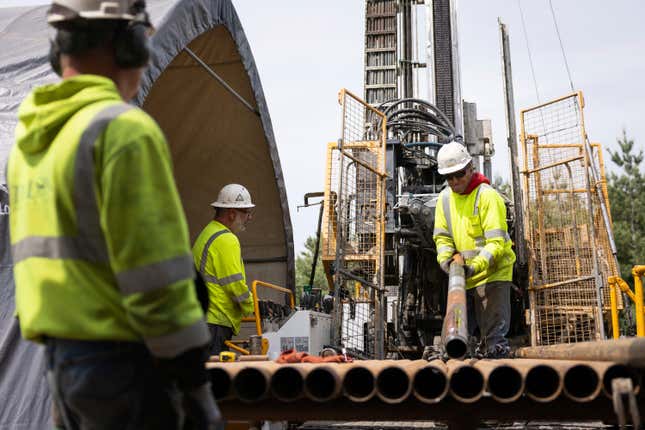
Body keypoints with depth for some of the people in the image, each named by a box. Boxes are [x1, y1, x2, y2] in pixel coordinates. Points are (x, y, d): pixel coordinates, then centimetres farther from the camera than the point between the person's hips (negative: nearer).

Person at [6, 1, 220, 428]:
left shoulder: (30, 142, 12)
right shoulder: (123, 128, -15)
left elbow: (41, 254, 14)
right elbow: (156, 275, -19)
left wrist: (64, 364, 20)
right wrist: (195, 386, -13)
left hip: (64, 357, 9)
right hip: (122, 359, -8)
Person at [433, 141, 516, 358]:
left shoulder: (487, 196, -14)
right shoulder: (445, 198, 7)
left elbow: (496, 242, -19)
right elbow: (442, 235, 8)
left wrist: (476, 266, -31)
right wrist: (445, 258, -12)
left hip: (491, 274, -7)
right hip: (462, 276, 7)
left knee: (494, 335, -4)